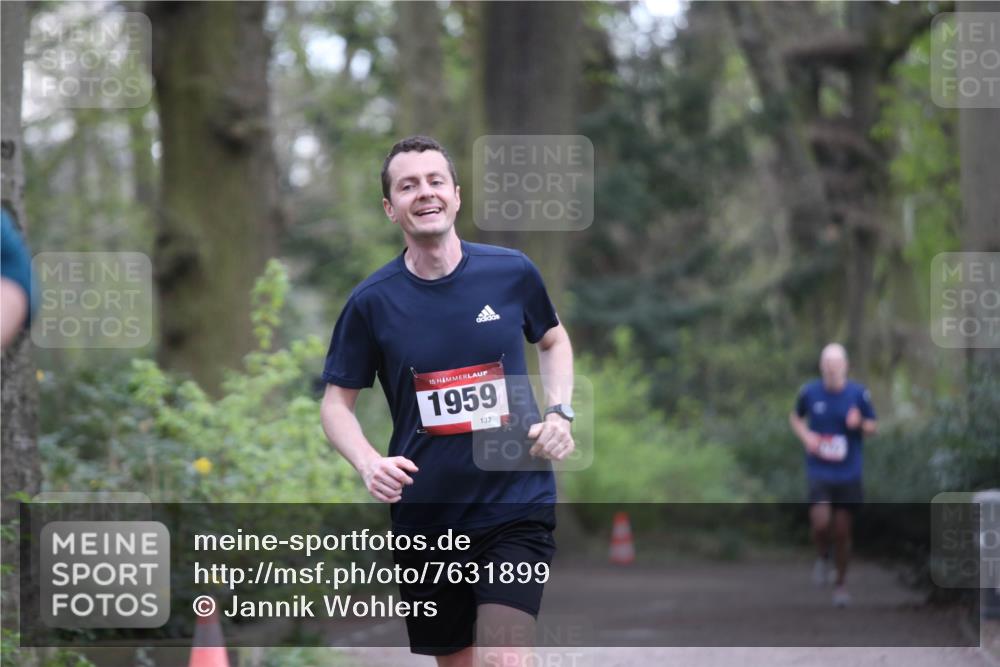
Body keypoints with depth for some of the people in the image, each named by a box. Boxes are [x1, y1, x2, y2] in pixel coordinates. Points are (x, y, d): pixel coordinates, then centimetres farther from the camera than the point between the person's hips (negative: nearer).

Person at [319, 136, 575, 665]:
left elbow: (554, 341, 18)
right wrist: (369, 464, -15)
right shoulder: (371, 302, -4)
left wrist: (559, 413, 1)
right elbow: (337, 402, 4)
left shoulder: (511, 272, -2)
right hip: (424, 517, 1)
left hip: (517, 507, -1)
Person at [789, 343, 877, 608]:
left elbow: (873, 427, 7)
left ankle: (841, 583, 23)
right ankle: (823, 556, 15)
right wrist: (805, 435, -5)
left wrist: (860, 424, -16)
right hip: (819, 473, 0)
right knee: (820, 523, -19)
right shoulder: (810, 392, -3)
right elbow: (795, 417, 15)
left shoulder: (859, 394, -4)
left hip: (848, 474, 0)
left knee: (842, 531, 4)